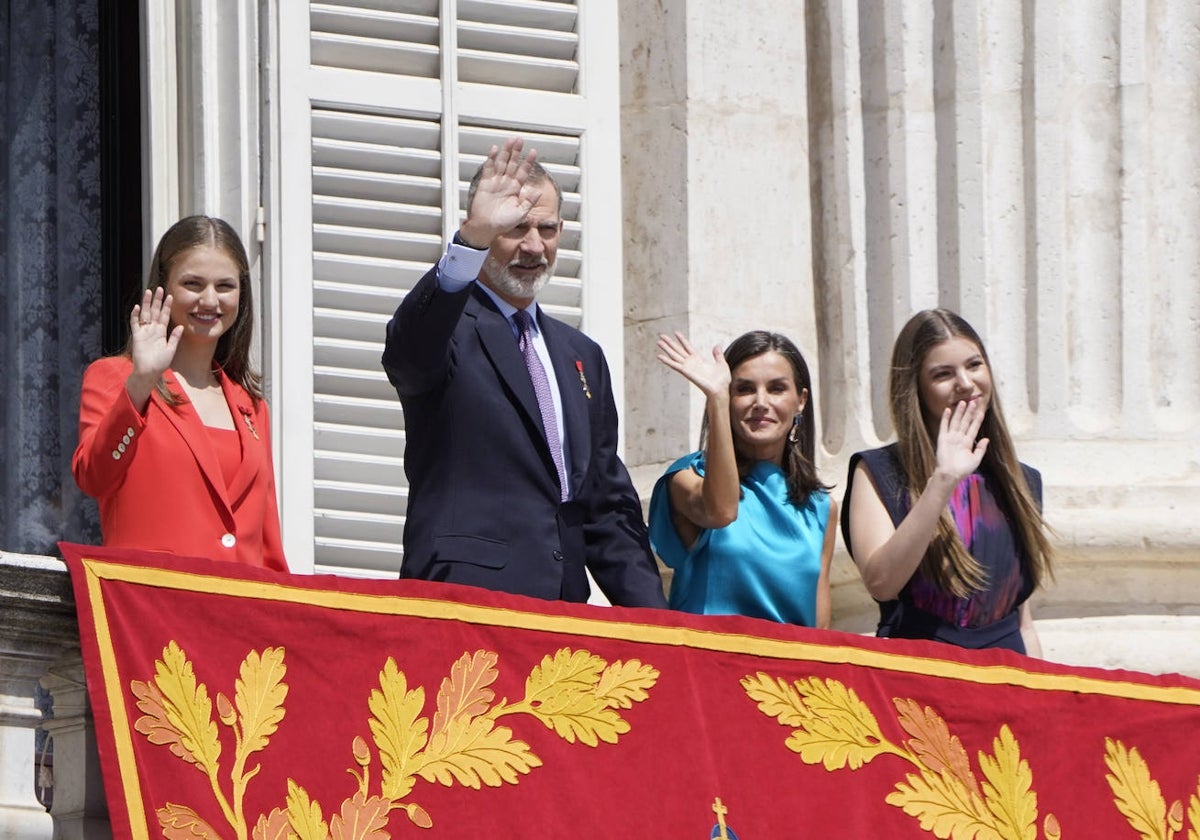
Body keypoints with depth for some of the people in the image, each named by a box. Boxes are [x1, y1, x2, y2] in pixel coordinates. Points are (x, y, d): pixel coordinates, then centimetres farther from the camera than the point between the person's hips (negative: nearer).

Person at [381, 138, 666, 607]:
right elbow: (409, 352, -23)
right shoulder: (447, 329, 4)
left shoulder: (582, 357, 24)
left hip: (566, 605, 6)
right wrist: (472, 241, -38)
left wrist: (653, 621, 13)